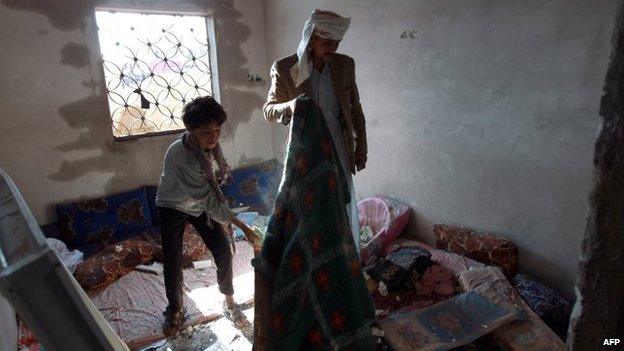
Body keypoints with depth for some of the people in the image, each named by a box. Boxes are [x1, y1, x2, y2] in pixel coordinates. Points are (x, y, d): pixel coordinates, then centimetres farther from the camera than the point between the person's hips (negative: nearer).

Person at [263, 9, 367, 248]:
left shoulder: (345, 65, 0)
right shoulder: (284, 68, -10)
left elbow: (355, 110, 8)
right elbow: (268, 111, -6)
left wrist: (361, 148, 7)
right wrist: (290, 106, -29)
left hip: (339, 150, 3)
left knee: (344, 211, 11)